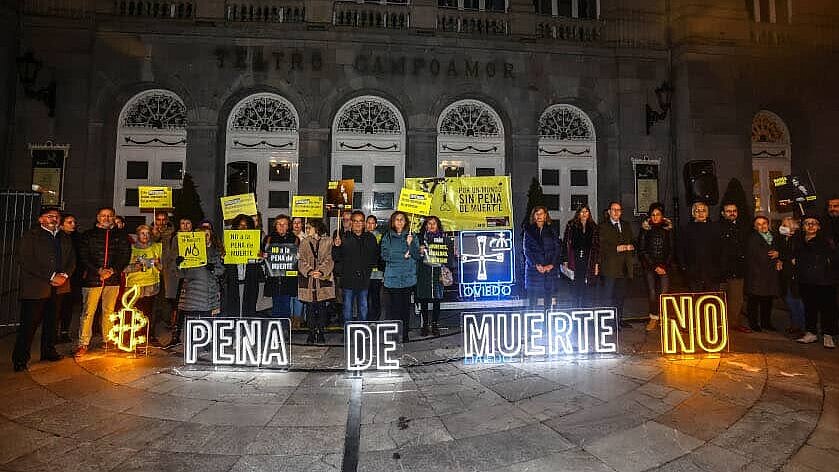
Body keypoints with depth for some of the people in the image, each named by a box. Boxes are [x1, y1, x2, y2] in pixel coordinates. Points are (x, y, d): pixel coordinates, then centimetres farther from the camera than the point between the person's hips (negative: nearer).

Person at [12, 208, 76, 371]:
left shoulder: (65, 238, 15)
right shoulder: (30, 236, -1)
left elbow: (72, 259, 11)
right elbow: (26, 261, -10)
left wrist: (64, 275, -8)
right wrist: (51, 277, -16)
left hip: (59, 287, 5)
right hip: (35, 288, -5)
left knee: (51, 322, 12)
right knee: (29, 324, -2)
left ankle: (48, 351, 23)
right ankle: (20, 359, 8)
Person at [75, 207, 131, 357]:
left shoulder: (121, 235, 10)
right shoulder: (88, 235, 7)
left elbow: (125, 256, 4)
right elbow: (83, 257, 1)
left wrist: (112, 270, -9)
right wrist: (98, 271, -12)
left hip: (113, 278, 1)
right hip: (92, 278, -1)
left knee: (109, 311, 8)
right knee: (88, 311, -2)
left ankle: (108, 341, 16)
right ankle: (83, 344, 5)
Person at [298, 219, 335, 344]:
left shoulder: (328, 241, 5)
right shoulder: (304, 242, 12)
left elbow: (329, 259, -1)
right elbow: (301, 260, 4)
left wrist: (321, 271, -16)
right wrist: (309, 271, -13)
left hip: (323, 278, -2)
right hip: (308, 279, 2)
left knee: (322, 307, 2)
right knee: (311, 307, 5)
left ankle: (321, 333, 12)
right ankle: (311, 333, 14)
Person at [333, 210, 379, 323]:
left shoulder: (371, 238, 6)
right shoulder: (344, 238, -2)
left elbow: (375, 256, 15)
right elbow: (336, 258, -2)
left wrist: (369, 268, 3)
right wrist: (336, 246, -18)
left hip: (364, 280, 3)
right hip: (348, 280, -2)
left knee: (364, 308, 13)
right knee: (348, 308, 6)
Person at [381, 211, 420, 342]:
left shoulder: (411, 236, 10)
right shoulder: (387, 237, 8)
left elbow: (417, 255, 2)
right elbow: (385, 255, -3)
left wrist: (410, 244, -14)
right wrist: (402, 256, -8)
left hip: (408, 277, 1)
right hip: (392, 277, -1)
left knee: (406, 306, 2)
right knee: (394, 306, -3)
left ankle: (405, 334, 12)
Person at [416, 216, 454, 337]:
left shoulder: (445, 239, 8)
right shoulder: (421, 238, 9)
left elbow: (450, 256, 8)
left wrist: (447, 268, -2)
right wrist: (420, 252, -10)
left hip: (438, 272, 0)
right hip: (424, 273, 1)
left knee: (436, 299, 2)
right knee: (423, 299, 3)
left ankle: (435, 325, 13)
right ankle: (425, 324, 14)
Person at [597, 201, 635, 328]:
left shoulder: (626, 225, 17)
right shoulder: (603, 226, -2)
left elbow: (633, 241, 17)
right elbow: (602, 246, -10)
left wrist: (631, 247, -5)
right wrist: (617, 248, -19)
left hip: (624, 266, 6)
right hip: (610, 266, -6)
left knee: (621, 295, 13)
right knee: (608, 296, -3)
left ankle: (619, 319, 22)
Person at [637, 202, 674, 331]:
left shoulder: (668, 228, 8)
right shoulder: (645, 229, 3)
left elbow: (671, 249, 9)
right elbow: (642, 250, 0)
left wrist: (665, 266, -3)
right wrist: (655, 266, -5)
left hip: (665, 266, 1)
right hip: (649, 266, -1)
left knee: (664, 293, -6)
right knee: (652, 293, -5)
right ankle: (654, 319, 7)